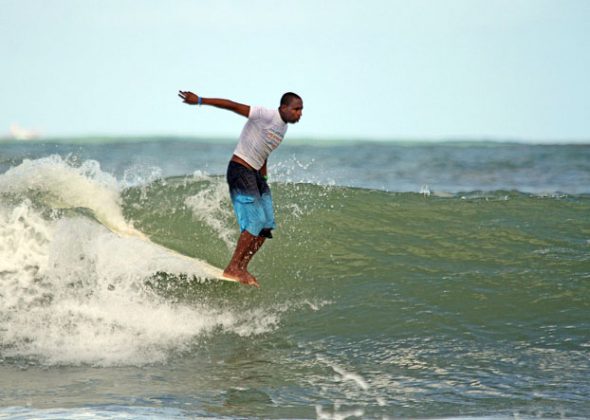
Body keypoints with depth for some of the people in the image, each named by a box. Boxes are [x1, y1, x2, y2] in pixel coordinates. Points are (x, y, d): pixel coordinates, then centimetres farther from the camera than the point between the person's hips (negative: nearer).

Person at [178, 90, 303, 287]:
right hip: (240, 170, -10)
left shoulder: (282, 127, 14)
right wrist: (200, 100, -22)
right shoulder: (266, 116, -14)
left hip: (255, 174, 10)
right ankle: (232, 269, -13)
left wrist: (264, 180, 22)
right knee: (256, 221, -16)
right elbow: (232, 105, -17)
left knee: (267, 225, 4)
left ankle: (242, 267, 9)